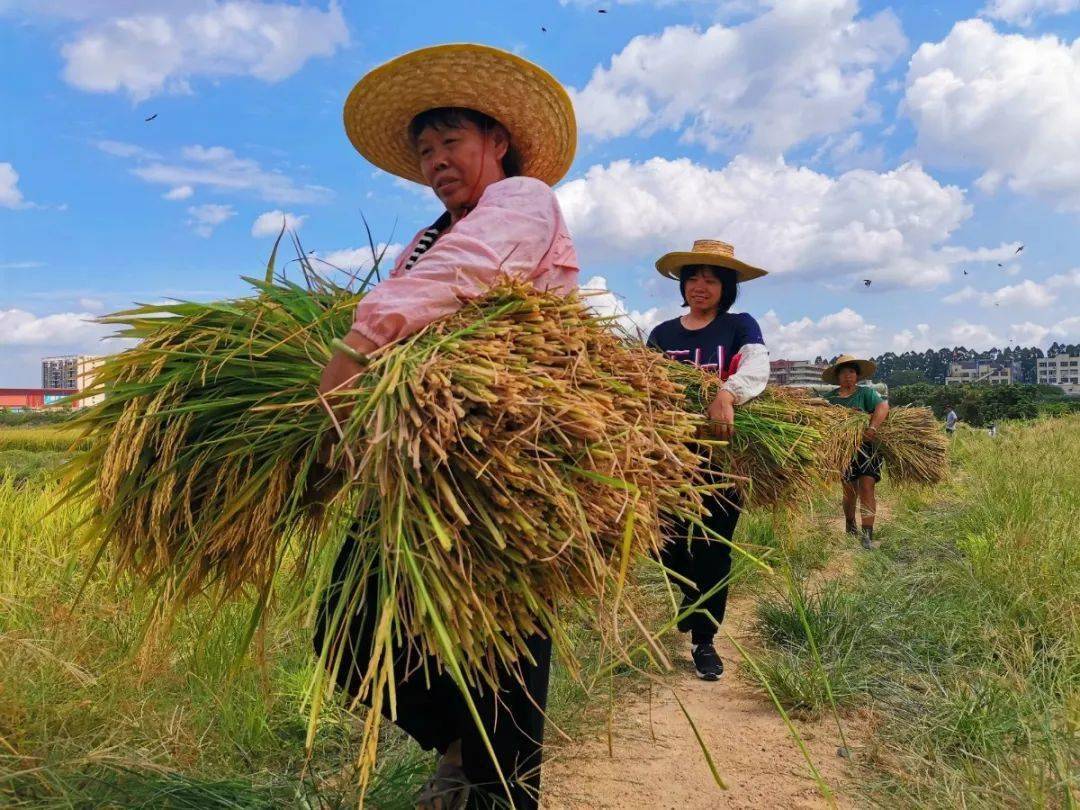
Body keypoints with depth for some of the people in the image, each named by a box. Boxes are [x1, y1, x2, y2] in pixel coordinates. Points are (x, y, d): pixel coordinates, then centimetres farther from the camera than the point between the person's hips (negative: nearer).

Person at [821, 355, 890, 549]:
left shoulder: (866, 392, -2)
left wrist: (873, 427, -36)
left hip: (867, 448, -2)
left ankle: (868, 535, -11)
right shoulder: (830, 398, 5)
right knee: (850, 491, 9)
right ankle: (850, 525, 34)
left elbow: (883, 406, -19)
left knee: (867, 488, -11)